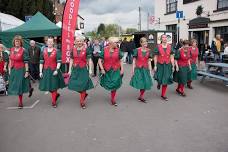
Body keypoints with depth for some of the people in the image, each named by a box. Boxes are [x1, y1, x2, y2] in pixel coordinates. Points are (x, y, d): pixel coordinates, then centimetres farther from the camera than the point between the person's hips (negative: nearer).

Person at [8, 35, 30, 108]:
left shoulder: (23, 51, -12)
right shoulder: (12, 49, 5)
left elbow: (26, 62, -13)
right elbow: (10, 60, 13)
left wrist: (27, 71, -15)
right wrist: (9, 69, 12)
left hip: (21, 70, -5)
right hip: (13, 70, 5)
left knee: (20, 85, 3)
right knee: (15, 85, 13)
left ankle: (20, 102, 17)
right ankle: (20, 101, 33)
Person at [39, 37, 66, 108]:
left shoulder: (56, 51, -3)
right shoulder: (43, 51, 6)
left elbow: (59, 62, -9)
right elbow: (41, 62, 5)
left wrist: (57, 70, -20)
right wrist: (40, 71, 1)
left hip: (54, 71, -3)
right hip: (46, 71, 4)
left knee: (53, 86, 1)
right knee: (47, 86, 9)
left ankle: (54, 102, 13)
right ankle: (56, 94, 37)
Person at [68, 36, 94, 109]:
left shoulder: (86, 50, -5)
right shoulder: (73, 50, 4)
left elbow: (89, 60, -4)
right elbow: (71, 60, 7)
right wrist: (70, 70, 5)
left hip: (83, 69, -3)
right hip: (75, 69, 3)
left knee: (83, 85, 1)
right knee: (74, 84, 5)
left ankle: (82, 102, 16)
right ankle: (84, 94, 33)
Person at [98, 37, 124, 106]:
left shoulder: (118, 50, -1)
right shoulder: (104, 50, -5)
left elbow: (120, 61, 4)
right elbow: (100, 60, -4)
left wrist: (122, 69, -2)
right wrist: (102, 69, -11)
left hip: (115, 70, 0)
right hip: (107, 71, 0)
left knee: (114, 85, 1)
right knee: (108, 84, 11)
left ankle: (113, 100, 20)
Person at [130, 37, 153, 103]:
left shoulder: (148, 51, 3)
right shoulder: (137, 50, -7)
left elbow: (149, 61, 7)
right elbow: (134, 60, -4)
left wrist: (150, 70, 4)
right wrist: (133, 70, -7)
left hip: (145, 69, 3)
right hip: (138, 68, -3)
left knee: (145, 83, 4)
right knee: (140, 83, -2)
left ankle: (141, 97, 20)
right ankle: (141, 97, 20)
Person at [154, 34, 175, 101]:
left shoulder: (170, 47, 2)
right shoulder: (158, 47, -3)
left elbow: (172, 57, 3)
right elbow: (155, 57, -2)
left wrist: (173, 66, 1)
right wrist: (155, 66, -6)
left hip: (167, 65, 2)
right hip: (160, 65, -2)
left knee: (165, 80, 5)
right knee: (159, 79, 1)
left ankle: (163, 95, 18)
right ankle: (159, 83, 42)